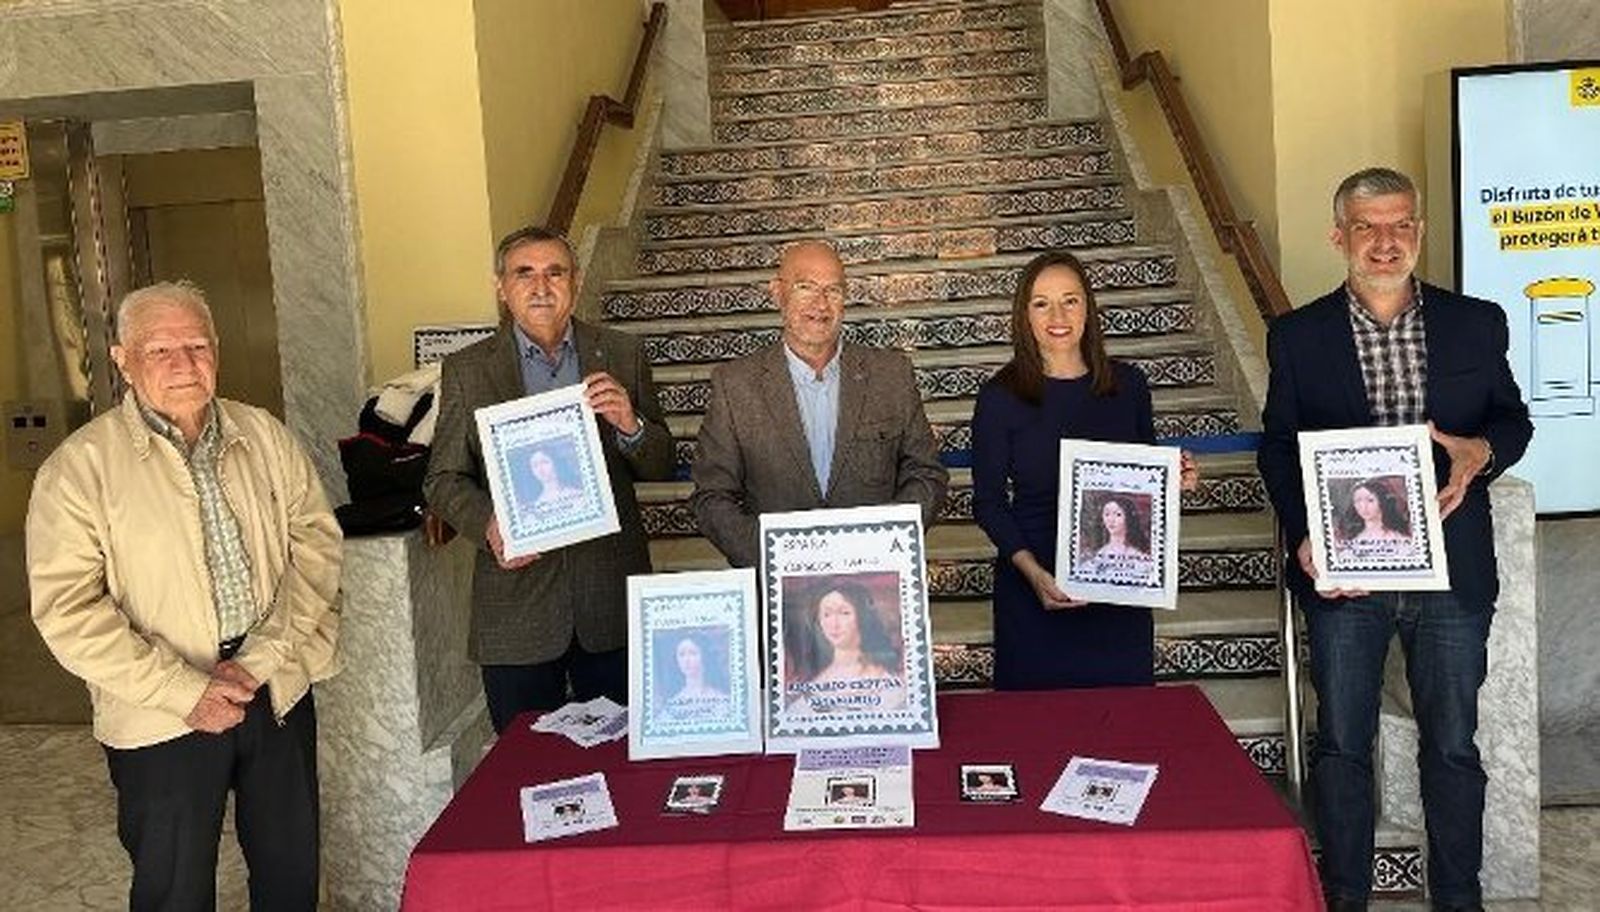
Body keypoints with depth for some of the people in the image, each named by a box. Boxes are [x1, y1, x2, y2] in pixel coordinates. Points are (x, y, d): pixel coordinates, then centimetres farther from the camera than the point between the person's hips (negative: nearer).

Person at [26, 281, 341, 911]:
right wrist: (185, 692, -18)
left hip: (278, 693, 3)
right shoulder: (79, 468, -8)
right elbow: (68, 608, -12)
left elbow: (316, 542, 0)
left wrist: (260, 659, -11)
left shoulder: (264, 437, 2)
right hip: (161, 719, -3)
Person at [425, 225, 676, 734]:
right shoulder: (466, 371, 2)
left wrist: (629, 425, -16)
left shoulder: (622, 356, 5)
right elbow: (443, 480, 4)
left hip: (612, 601, 1)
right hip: (515, 609, -1)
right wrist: (488, 525, -16)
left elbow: (662, 466, 5)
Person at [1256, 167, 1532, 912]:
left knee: (1452, 744, 12)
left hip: (1452, 571, 1)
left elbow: (1512, 418, 12)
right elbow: (1278, 447, 1)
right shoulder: (1298, 337, 0)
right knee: (1341, 744, 8)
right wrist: (1303, 539, -12)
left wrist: (1482, 451, -12)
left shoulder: (1476, 324, 4)